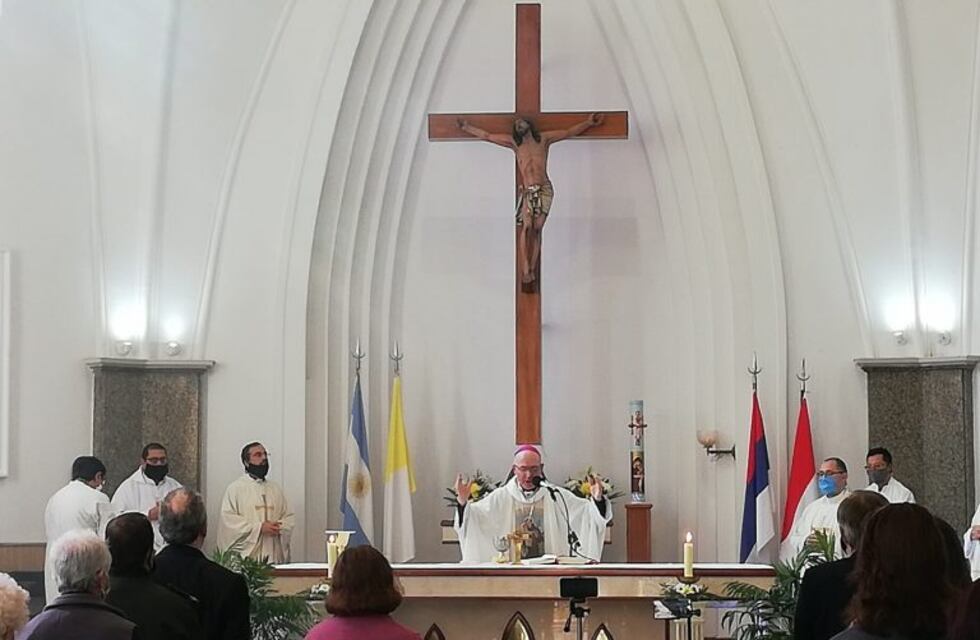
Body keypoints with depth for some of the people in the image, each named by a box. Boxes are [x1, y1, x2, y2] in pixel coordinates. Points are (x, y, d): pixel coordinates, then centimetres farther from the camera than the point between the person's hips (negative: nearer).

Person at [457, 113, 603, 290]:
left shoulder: (544, 138, 15)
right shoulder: (514, 142, 17)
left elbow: (569, 132, 19)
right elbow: (486, 136, 21)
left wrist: (589, 122, 16)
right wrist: (467, 128, 22)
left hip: (544, 189, 0)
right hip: (528, 191, 0)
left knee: (537, 229, -5)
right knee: (526, 226, -16)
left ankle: (532, 271, -7)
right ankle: (526, 270, -21)